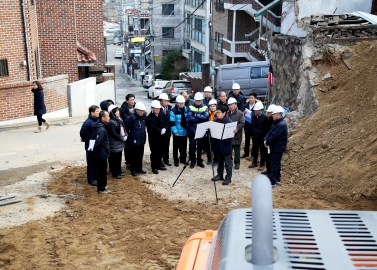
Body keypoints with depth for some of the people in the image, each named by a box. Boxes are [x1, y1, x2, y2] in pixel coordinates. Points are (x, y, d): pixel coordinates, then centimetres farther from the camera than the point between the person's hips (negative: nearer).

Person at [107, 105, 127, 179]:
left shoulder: (119, 119, 8)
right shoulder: (111, 122, -20)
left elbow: (123, 128, 16)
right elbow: (114, 134, -22)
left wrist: (125, 135, -2)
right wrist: (122, 138, -15)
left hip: (120, 143, 9)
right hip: (114, 144, -9)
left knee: (119, 158, 18)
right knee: (114, 159, 3)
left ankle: (119, 171, 29)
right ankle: (115, 173, 13)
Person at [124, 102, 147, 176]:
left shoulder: (144, 117, 5)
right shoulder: (131, 118, -16)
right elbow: (126, 127, -12)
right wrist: (129, 135, -4)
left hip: (142, 140, 6)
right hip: (134, 141, -6)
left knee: (140, 156, 16)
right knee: (133, 156, 5)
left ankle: (139, 168, 29)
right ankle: (133, 170, 16)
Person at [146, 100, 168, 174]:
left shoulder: (161, 114, 6)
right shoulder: (149, 117, -15)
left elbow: (164, 123, 11)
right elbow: (152, 128, -23)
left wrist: (164, 129, -6)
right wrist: (160, 131, -29)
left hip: (161, 137, 6)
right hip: (153, 138, -6)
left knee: (160, 152, 15)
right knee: (154, 153, 2)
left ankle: (159, 165, 30)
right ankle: (154, 167, 12)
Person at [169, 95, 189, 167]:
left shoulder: (186, 109, 4)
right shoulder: (173, 111, -13)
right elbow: (172, 123, -14)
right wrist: (175, 132, -17)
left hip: (185, 132, 5)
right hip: (177, 133, -5)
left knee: (184, 147, 15)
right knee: (176, 147, 7)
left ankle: (183, 159, 29)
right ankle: (176, 161, 18)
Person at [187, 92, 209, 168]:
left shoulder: (205, 108, 1)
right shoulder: (191, 107, -3)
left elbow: (206, 117, -15)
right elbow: (190, 118, -16)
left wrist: (196, 115, -17)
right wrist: (200, 118, -15)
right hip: (192, 130, -1)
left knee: (200, 146, 11)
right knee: (192, 146, 3)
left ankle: (199, 160, 23)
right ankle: (193, 161, 17)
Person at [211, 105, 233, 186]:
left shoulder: (229, 122, -15)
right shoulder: (215, 121, 2)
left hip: (226, 145, -6)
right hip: (218, 144, 6)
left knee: (227, 163, 4)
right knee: (220, 161, 20)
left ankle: (228, 178, 12)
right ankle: (220, 175, 33)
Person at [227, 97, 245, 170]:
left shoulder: (240, 114, -4)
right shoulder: (227, 113, 11)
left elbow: (242, 123, -13)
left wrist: (237, 129, -28)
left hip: (236, 135, -4)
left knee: (237, 150, 5)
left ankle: (237, 163, 15)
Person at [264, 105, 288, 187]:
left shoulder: (281, 124, -22)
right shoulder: (276, 123, 10)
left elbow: (274, 136, -24)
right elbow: (270, 132, 9)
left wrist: (267, 142, -12)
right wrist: (265, 139, -7)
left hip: (278, 148, -10)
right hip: (275, 147, 10)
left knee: (274, 165, -5)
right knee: (276, 164, 18)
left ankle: (272, 182, 0)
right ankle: (277, 179, 30)